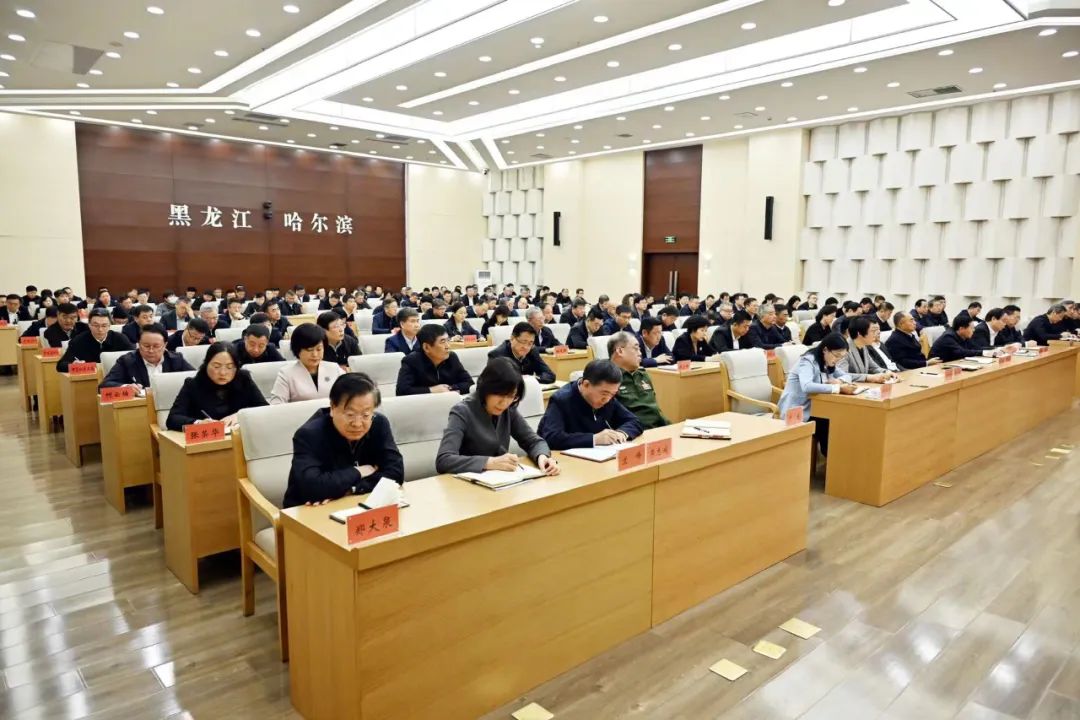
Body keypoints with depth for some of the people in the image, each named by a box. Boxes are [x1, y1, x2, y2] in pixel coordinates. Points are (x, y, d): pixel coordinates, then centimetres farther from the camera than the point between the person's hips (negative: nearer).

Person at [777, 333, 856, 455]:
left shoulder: (828, 362, 9)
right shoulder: (807, 361, -20)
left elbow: (846, 376, 12)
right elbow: (807, 387, -37)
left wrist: (839, 381, -12)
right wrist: (839, 388, -39)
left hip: (812, 408, 8)